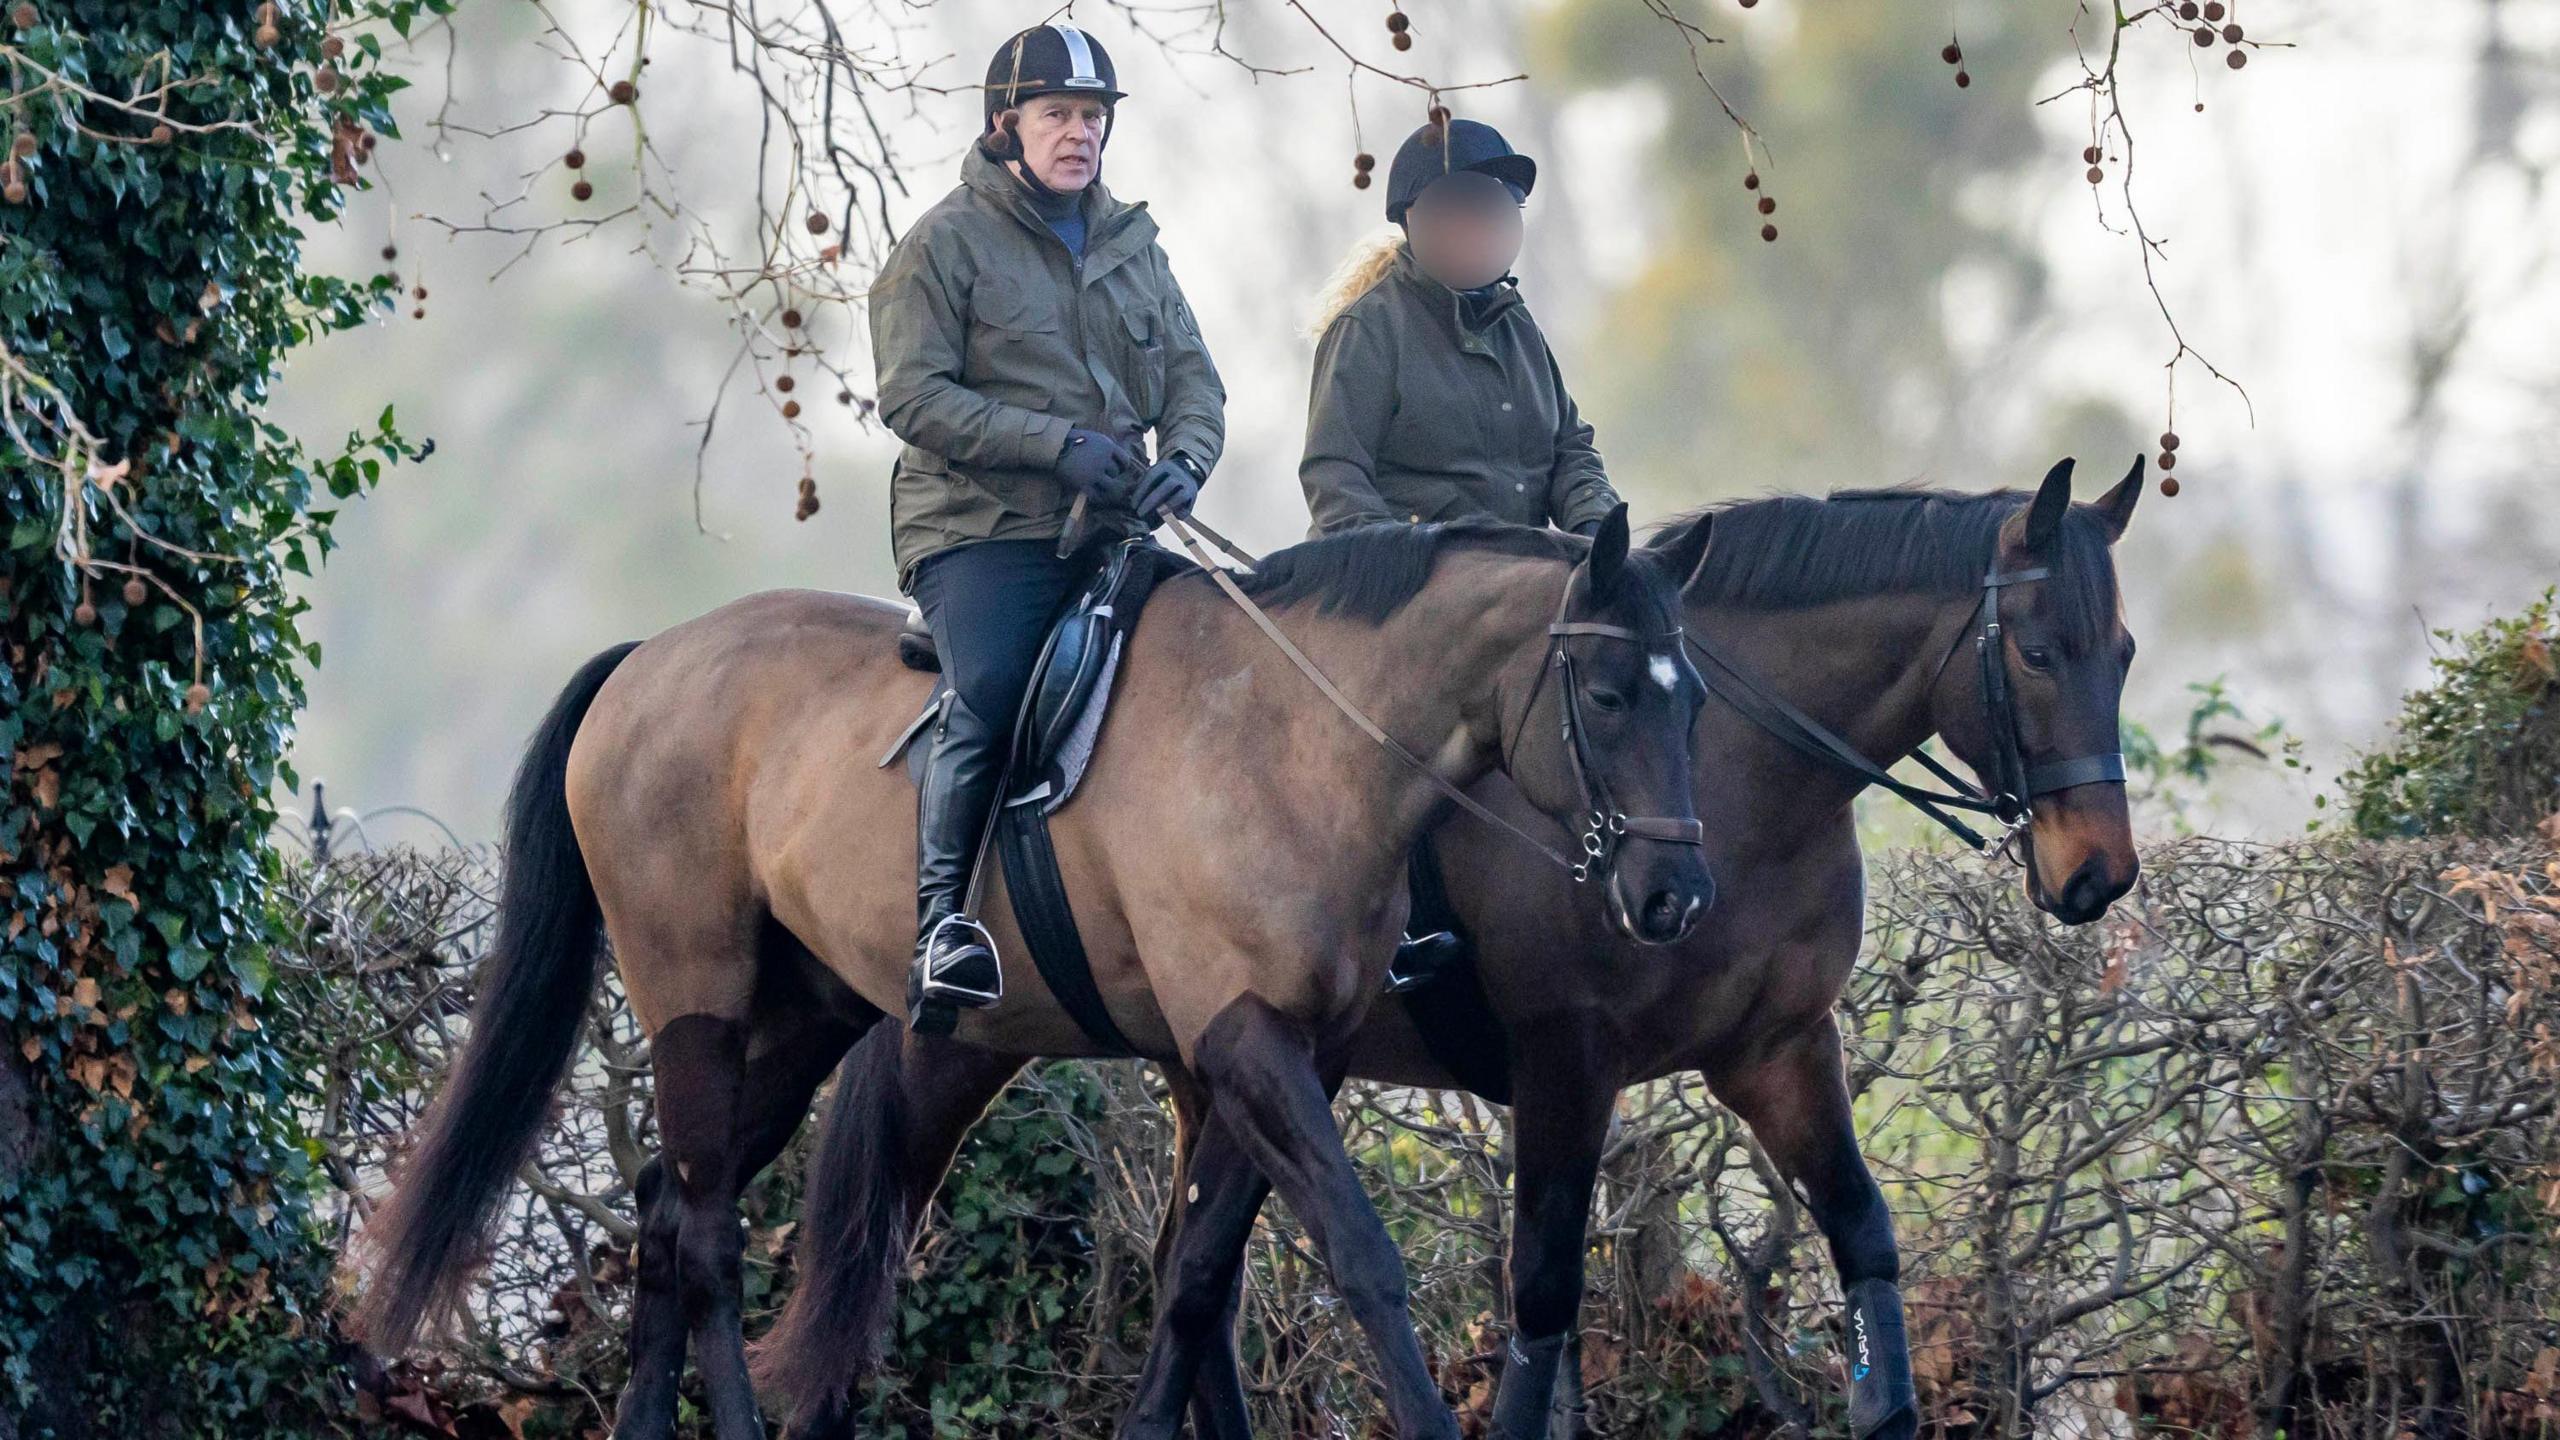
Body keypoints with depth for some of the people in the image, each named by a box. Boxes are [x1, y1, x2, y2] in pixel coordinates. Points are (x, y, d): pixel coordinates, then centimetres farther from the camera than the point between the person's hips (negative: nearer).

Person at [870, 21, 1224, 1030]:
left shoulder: (1132, 246, 19)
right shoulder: (947, 244, 0)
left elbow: (1192, 376, 17)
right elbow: (913, 395, -9)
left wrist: (1185, 460, -7)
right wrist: (1057, 443, -17)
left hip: (1110, 531, 7)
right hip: (982, 531, -6)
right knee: (986, 699, -28)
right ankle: (940, 928, -35)